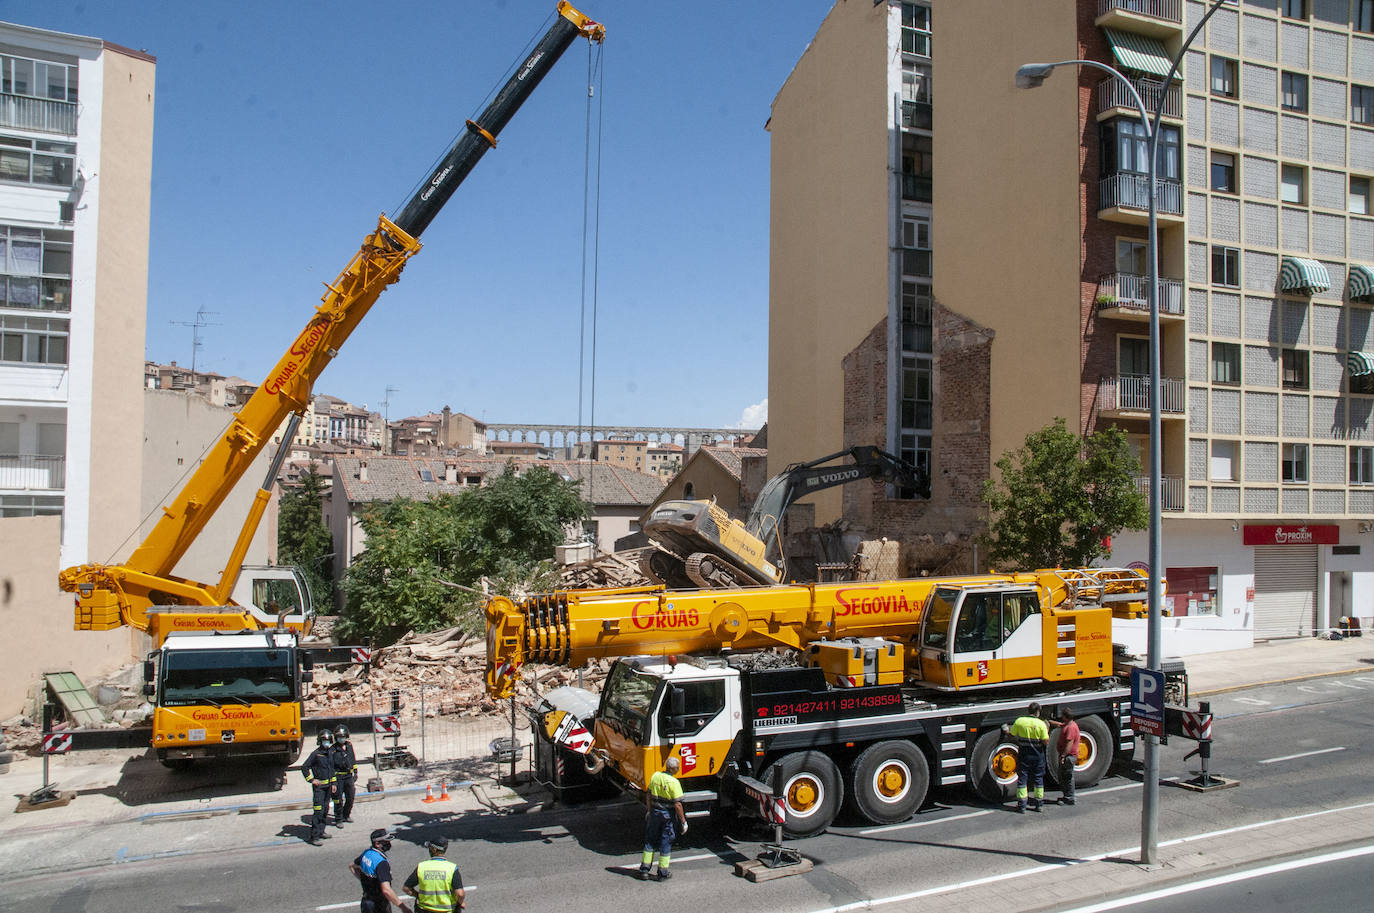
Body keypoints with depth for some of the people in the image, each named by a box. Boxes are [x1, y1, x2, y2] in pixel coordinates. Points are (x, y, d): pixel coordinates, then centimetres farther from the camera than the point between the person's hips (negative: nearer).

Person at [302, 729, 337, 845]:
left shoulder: (330, 753, 11)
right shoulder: (315, 754, -10)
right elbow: (304, 767, -10)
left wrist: (333, 783, 19)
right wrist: (311, 780, -14)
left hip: (328, 786, 7)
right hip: (319, 786, -7)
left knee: (325, 809, 14)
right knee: (318, 811, -11)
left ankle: (321, 831, 26)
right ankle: (314, 836, -11)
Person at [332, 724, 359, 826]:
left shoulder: (349, 746, 6)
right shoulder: (333, 749, -10)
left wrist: (355, 773, 17)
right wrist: (332, 780, -12)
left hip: (349, 776, 5)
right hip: (338, 777, -5)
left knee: (351, 797, 11)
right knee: (338, 799, -1)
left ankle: (346, 815, 30)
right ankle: (338, 819, 11)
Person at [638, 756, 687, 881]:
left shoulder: (655, 776, -2)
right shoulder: (673, 782, -19)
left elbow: (648, 795, 8)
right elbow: (677, 805, -19)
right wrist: (683, 821, -11)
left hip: (654, 813, 5)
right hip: (667, 815, -5)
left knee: (650, 841, 16)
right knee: (665, 843, 8)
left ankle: (644, 870, 19)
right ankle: (663, 873, 15)